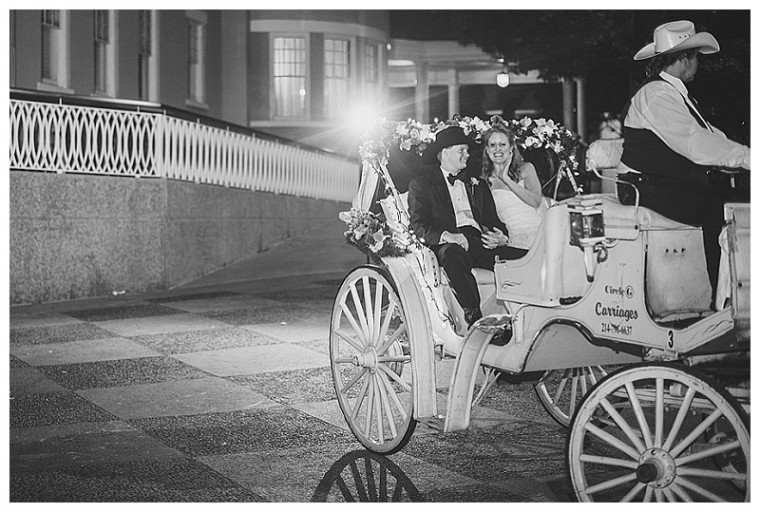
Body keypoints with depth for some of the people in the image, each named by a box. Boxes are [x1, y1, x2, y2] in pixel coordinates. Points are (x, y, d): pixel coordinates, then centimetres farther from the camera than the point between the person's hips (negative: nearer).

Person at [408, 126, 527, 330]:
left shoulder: (478, 185, 30)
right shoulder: (421, 184, 14)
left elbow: (493, 220, 23)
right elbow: (418, 225, 2)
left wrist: (501, 236, -3)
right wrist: (447, 235, -18)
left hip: (482, 244, 5)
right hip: (449, 245, -4)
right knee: (454, 255, -41)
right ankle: (474, 318, -42)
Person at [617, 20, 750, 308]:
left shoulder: (676, 93, 20)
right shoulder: (656, 95, -14)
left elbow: (708, 135, 13)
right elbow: (693, 143, -25)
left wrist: (745, 152, -1)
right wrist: (745, 157, -27)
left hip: (676, 181, 10)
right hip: (646, 186, -10)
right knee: (717, 208, -25)